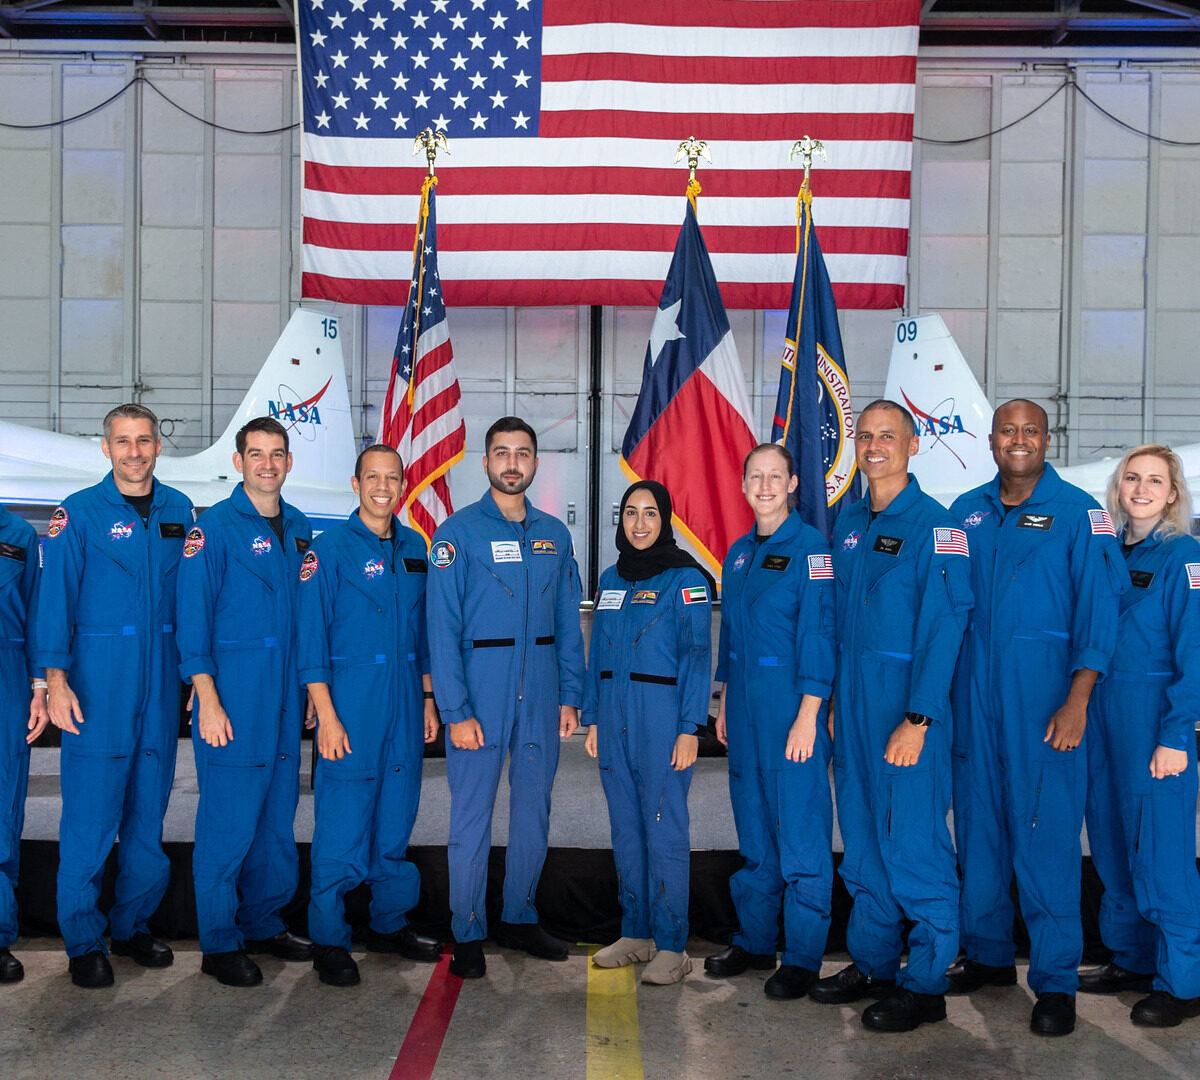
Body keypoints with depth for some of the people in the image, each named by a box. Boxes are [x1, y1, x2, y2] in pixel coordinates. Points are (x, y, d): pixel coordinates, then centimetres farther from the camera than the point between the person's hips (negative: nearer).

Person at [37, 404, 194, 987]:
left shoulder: (180, 510, 9)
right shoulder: (79, 512, -2)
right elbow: (56, 598, -4)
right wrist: (57, 681, -11)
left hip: (161, 678, 4)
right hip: (98, 681, -4)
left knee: (149, 813, 10)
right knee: (90, 815, -1)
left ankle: (132, 925, 25)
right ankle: (84, 941, 12)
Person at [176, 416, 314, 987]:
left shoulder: (299, 528, 12)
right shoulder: (214, 528, -6)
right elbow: (193, 619, -10)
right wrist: (208, 702, -14)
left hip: (286, 697, 6)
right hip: (233, 697, -6)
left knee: (277, 817, 13)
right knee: (229, 822, -1)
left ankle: (263, 923, 28)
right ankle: (220, 943, 12)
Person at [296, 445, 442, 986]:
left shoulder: (414, 548, 11)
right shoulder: (330, 548, -5)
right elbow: (310, 637, -8)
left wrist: (428, 699, 13)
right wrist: (326, 715, -13)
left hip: (405, 706, 5)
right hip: (350, 703, -5)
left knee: (395, 821, 13)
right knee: (342, 827, -2)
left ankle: (390, 924, 28)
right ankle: (329, 941, 11)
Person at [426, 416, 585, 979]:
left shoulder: (554, 534, 11)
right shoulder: (459, 532, -3)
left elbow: (568, 622, 12)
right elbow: (442, 627, -8)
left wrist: (570, 694, 4)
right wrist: (456, 710, -14)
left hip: (542, 693, 4)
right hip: (481, 690, -4)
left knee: (533, 809, 12)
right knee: (472, 815, 1)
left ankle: (520, 918, 28)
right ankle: (468, 934, 14)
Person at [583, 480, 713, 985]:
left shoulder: (686, 579, -5)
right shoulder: (611, 580, 13)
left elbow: (697, 656, -9)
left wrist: (689, 728, -15)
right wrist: (592, 717, 12)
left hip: (661, 716, -6)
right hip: (614, 717, 6)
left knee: (664, 831, -3)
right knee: (626, 829, 11)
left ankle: (671, 946, 6)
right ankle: (635, 934, 22)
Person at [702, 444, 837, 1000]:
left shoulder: (810, 548, -8)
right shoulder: (738, 553, 13)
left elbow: (818, 634, -13)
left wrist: (807, 715, -17)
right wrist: (724, 702, 16)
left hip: (791, 703, -7)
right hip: (745, 705, 7)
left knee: (801, 833, -1)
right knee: (754, 830, 14)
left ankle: (803, 958, 9)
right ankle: (755, 940, 26)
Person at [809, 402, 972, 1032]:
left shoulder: (934, 526, -9)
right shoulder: (848, 524, 12)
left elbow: (943, 626, -14)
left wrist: (917, 719, -19)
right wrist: (831, 699, 11)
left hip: (906, 702, -7)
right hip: (851, 697, 7)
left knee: (912, 839, -2)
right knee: (862, 837, 13)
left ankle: (926, 984, 11)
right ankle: (872, 962, 26)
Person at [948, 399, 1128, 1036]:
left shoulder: (1078, 513, -3)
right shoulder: (966, 513, 9)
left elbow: (1097, 611, -7)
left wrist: (1076, 704, -15)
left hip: (1043, 686, -4)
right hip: (974, 688, 4)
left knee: (1045, 831, -3)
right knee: (978, 823, 11)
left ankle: (1056, 981, 8)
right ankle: (987, 954, 26)